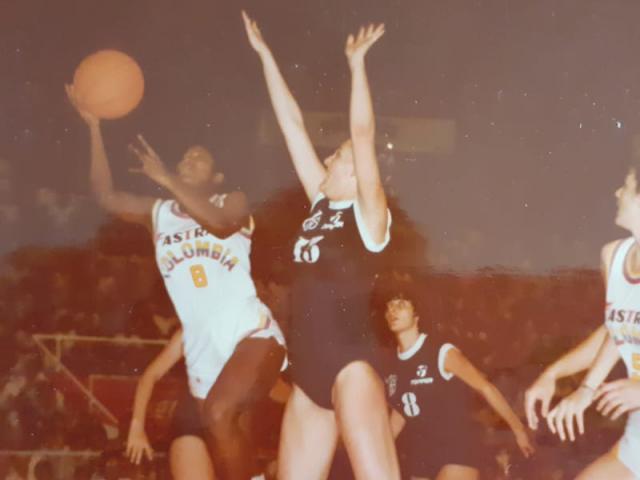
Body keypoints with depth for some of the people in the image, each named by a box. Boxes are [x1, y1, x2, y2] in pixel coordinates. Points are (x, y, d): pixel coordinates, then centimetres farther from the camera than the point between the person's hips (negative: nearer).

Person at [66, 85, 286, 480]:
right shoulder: (160, 213, 16)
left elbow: (219, 223, -19)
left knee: (219, 415, -30)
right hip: (202, 349, 5)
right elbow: (107, 196, 1)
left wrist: (166, 179, -19)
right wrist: (94, 126, -4)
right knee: (221, 431, 8)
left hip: (251, 335, -5)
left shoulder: (233, 202, 5)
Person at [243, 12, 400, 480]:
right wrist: (265, 55, 17)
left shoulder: (370, 214, -2)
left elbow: (363, 133, -14)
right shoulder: (321, 204, 15)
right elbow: (292, 123, 15)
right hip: (309, 372, 8)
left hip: (351, 363, -8)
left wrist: (357, 62, -14)